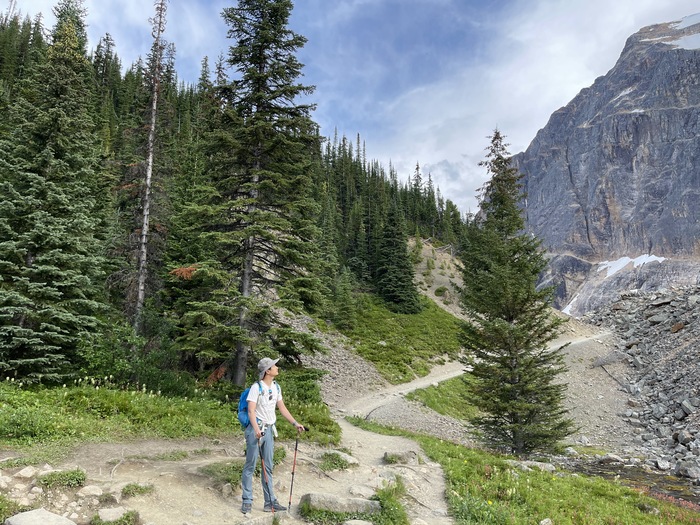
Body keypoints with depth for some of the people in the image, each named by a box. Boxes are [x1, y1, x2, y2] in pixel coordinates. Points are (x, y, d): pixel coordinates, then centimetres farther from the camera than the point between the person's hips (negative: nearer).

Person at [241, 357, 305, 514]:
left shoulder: (276, 387, 8)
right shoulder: (256, 387, -14)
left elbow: (282, 408, 15)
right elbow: (251, 411, -20)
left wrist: (295, 423, 10)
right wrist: (257, 429, -33)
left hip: (269, 430, 7)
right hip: (255, 429, -7)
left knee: (268, 467, 11)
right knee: (250, 466, 2)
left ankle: (270, 502, 16)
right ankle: (247, 501, 12)